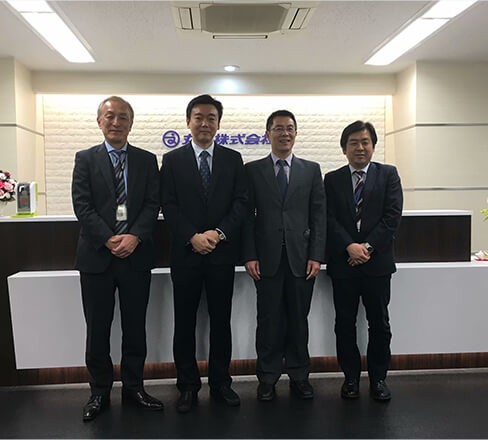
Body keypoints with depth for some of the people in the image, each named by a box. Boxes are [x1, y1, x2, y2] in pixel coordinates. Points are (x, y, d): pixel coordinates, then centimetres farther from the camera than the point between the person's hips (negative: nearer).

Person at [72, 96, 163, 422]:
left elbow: (153, 205, 0)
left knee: (135, 327, 10)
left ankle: (134, 387, 26)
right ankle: (100, 392, 25)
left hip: (136, 256, 1)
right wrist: (108, 240, -15)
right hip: (97, 256, -1)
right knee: (97, 329, 8)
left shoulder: (147, 160, 8)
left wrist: (134, 237, -14)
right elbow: (82, 206, -4)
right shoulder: (85, 159, 5)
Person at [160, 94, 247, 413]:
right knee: (185, 322, 7)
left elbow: (241, 202, 1)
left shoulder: (233, 159, 8)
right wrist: (192, 237, -14)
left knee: (221, 320, 10)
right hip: (186, 253, 0)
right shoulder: (173, 160, 5)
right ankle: (188, 386, 21)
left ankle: (220, 382, 24)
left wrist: (219, 233, -13)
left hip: (223, 252, 1)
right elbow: (169, 205, -2)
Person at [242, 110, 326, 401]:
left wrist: (316, 255, -3)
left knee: (299, 319, 9)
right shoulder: (253, 170, 6)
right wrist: (249, 255, -6)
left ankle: (299, 376, 24)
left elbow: (319, 215, 5)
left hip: (301, 257, 1)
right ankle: (268, 379, 20)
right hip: (267, 258, -1)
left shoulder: (311, 169, 9)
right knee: (269, 320, 6)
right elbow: (247, 215, 2)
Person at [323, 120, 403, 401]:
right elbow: (329, 219, -2)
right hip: (343, 262, 1)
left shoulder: (388, 174, 5)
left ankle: (378, 377, 24)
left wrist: (368, 246, -13)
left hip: (377, 261, 0)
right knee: (345, 323, 8)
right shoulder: (332, 179, 8)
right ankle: (351, 376, 23)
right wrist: (350, 247, -15)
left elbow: (393, 216, -4)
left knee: (379, 323, 8)